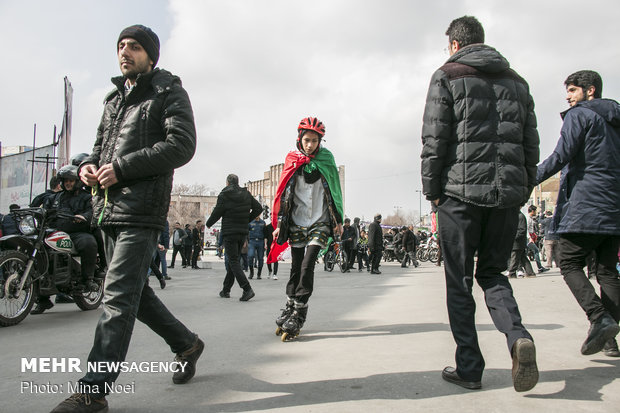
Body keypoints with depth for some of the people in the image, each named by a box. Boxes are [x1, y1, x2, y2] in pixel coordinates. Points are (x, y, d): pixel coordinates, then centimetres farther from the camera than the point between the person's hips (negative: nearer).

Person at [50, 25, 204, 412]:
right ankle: (187, 344, 29)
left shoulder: (169, 92, 2)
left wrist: (122, 167, -16)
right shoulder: (115, 98, 24)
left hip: (142, 208, -8)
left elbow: (182, 145, -12)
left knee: (119, 296, -10)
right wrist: (89, 164, 4)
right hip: (109, 208, 8)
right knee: (135, 291, 13)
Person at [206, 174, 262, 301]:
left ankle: (247, 289, -18)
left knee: (233, 261, -5)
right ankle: (226, 290, 23)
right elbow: (259, 208, 8)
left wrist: (208, 224, 14)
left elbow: (216, 213, -5)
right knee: (233, 260, 15)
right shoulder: (246, 194, 7)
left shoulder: (224, 195, -8)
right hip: (243, 232, 6)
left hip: (230, 233, -6)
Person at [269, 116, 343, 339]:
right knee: (296, 267, 7)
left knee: (307, 265, -12)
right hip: (296, 223, 2)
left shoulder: (326, 159, 1)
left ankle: (299, 313, -4)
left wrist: (338, 220, 2)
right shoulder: (291, 161, 4)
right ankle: (290, 306, 24)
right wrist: (279, 224, 5)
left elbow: (335, 191, 5)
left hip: (320, 223, -2)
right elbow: (283, 194, 7)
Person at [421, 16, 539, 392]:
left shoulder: (447, 76, 4)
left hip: (461, 192, -4)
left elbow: (434, 140, -5)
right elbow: (531, 143, 15)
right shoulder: (517, 81, 19)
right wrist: (524, 189, 18)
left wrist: (431, 189, 2)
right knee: (492, 272, 17)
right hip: (508, 193, 5)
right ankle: (518, 336, -8)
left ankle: (469, 367, 8)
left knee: (459, 281, 5)